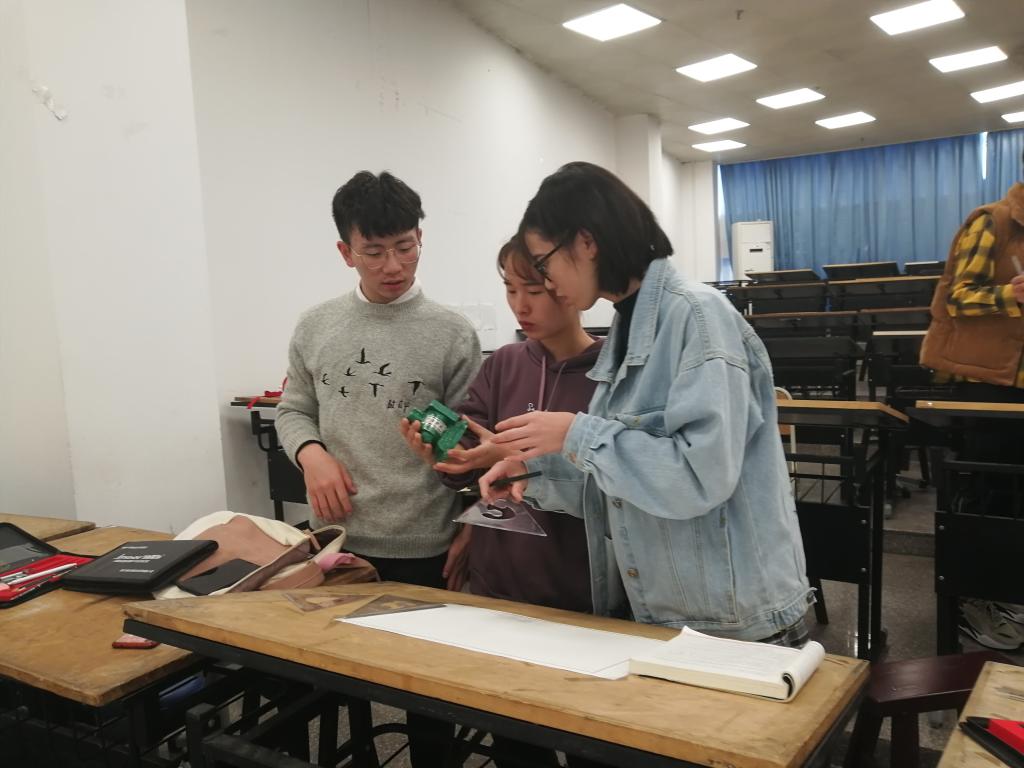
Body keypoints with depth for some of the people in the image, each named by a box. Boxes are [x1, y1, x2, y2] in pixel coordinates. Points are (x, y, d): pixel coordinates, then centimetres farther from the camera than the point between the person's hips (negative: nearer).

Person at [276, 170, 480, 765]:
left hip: (424, 552, -3)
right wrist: (310, 453, -9)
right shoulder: (315, 328, 3)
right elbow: (294, 410, 12)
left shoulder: (452, 335, -7)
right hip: (337, 544, 3)